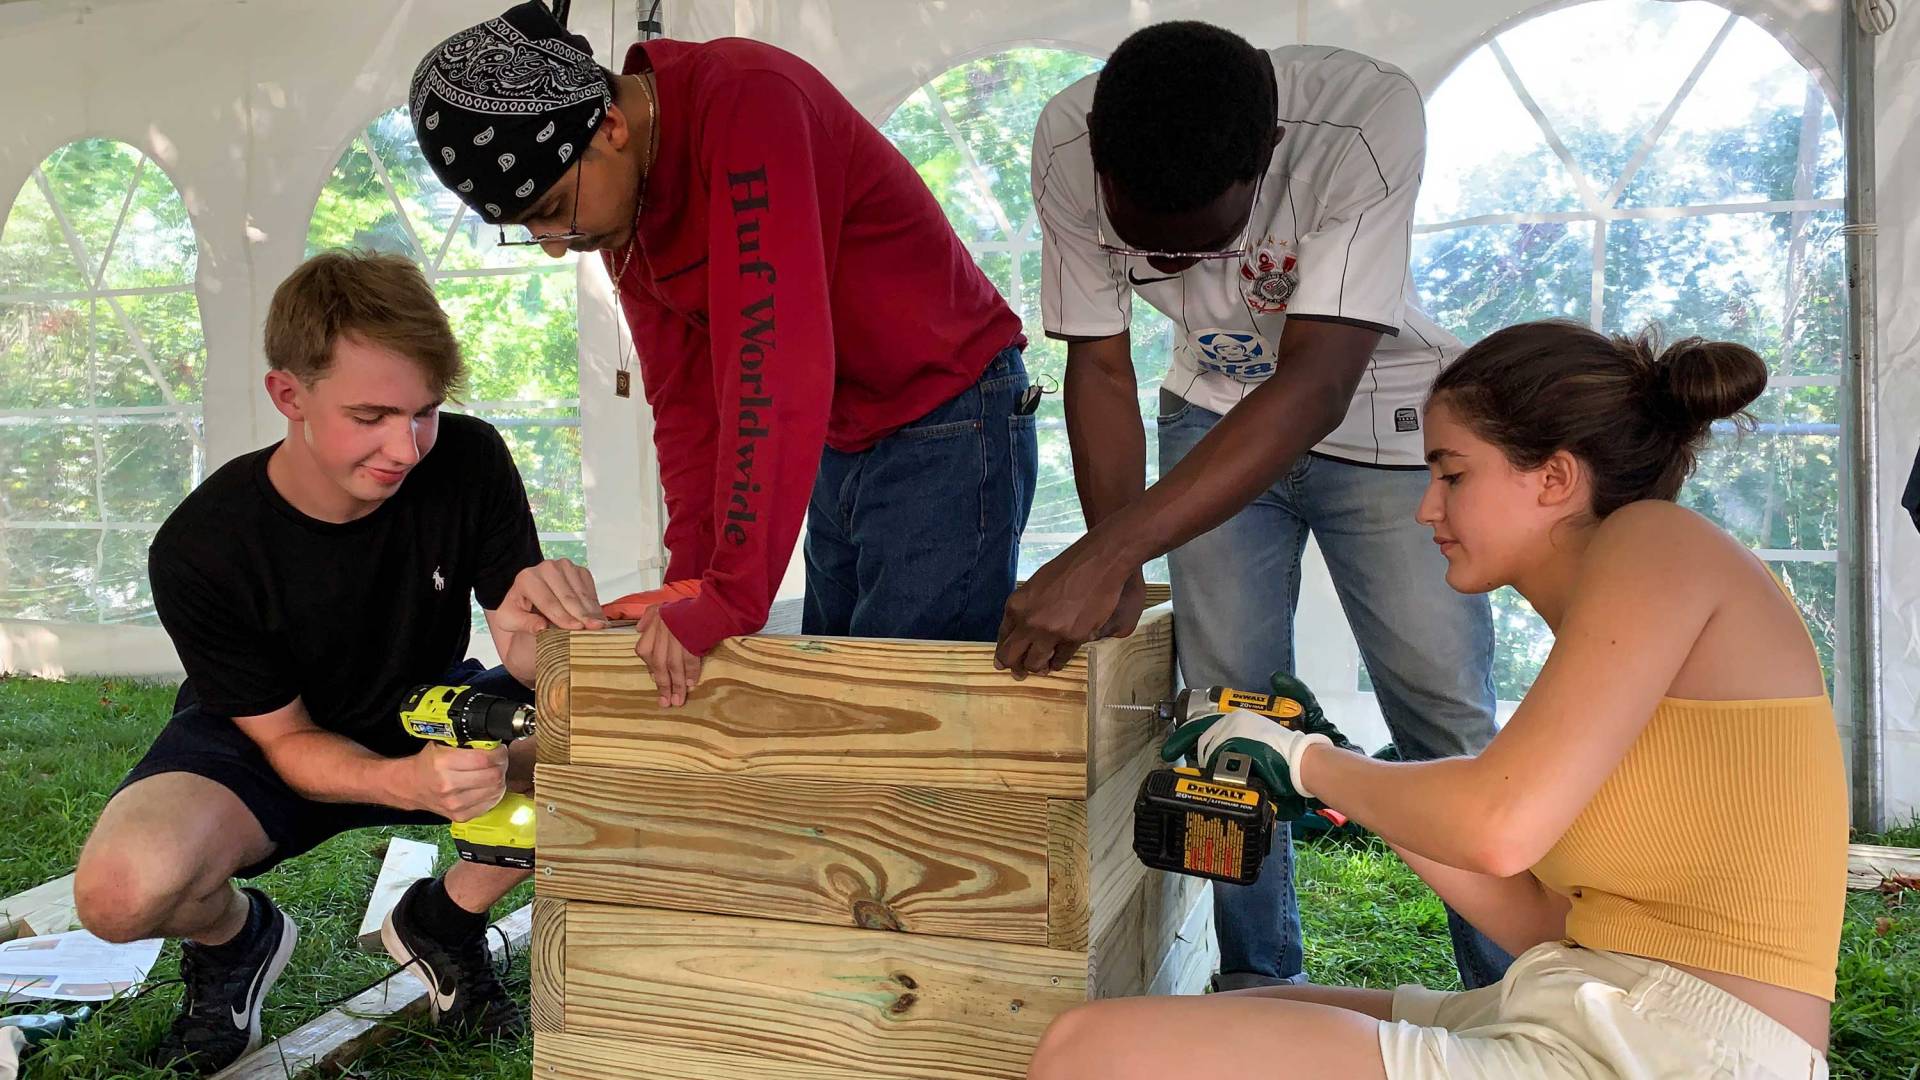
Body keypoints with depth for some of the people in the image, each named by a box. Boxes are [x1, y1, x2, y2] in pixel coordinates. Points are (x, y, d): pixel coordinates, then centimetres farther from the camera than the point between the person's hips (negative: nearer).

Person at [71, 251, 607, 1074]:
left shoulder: (470, 462, -21)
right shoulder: (198, 551, -26)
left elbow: (523, 658, -16)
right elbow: (287, 741, -19)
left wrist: (533, 627, -43)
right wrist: (409, 783, -41)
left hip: (430, 713, 3)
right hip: (263, 743, -2)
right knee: (121, 889, -34)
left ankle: (443, 920, 3)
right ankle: (234, 940, 6)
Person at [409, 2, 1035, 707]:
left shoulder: (745, 100, -25)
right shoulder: (616, 207, 3)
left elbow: (776, 362, -32)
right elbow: (685, 395, 5)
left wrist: (731, 598, -30)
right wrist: (691, 578, -4)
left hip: (949, 424, -8)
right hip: (842, 448, 8)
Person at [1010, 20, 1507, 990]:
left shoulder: (1367, 120, -35)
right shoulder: (1066, 148, -23)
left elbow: (1317, 386, -39)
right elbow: (1100, 365, -14)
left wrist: (1109, 553, -47)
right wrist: (1114, 573, -24)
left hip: (1378, 411, -2)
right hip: (1218, 409, 3)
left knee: (1447, 716, -4)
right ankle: (1259, 983, 14)